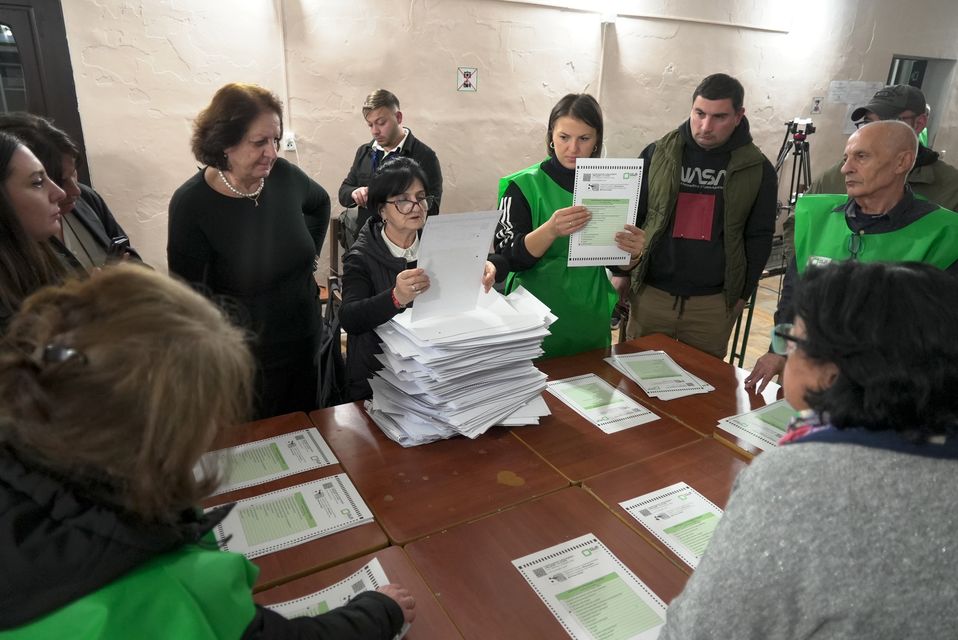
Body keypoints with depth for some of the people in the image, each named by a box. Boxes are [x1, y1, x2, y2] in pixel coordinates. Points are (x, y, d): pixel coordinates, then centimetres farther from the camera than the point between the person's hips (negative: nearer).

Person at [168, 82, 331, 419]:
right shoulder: (190, 203, -19)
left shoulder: (285, 176, -7)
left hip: (305, 341, 4)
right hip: (246, 356, -4)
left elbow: (320, 203, 16)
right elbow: (188, 291, -15)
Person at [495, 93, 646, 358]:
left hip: (591, 323, 3)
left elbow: (617, 266, 6)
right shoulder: (524, 186, -9)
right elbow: (509, 257, -16)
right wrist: (551, 230, -33)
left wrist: (633, 254, -16)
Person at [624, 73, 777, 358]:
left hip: (714, 304, 0)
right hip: (650, 293, 0)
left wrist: (743, 293, 5)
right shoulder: (657, 154, -1)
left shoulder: (758, 169, -1)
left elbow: (759, 237, 6)